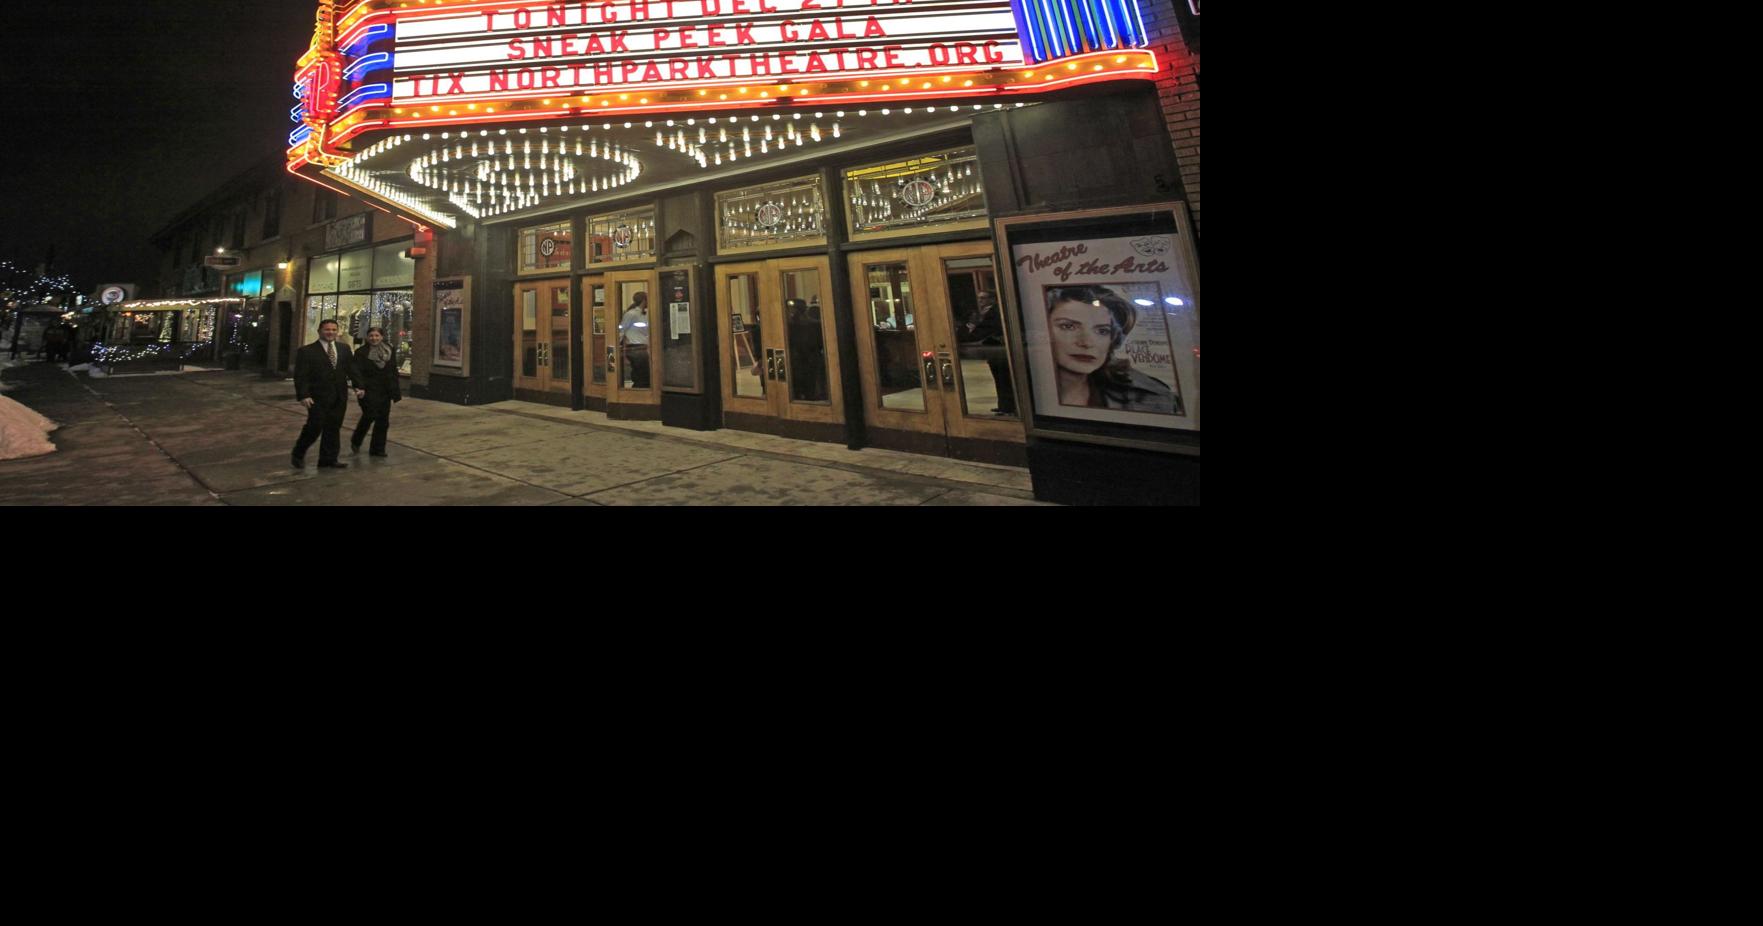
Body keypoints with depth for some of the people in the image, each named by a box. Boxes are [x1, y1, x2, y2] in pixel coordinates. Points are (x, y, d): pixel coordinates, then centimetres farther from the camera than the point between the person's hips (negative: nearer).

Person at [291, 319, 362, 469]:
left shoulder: (344, 349, 11)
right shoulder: (307, 351, -3)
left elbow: (352, 369, 9)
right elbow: (300, 376, -6)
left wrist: (358, 386, -5)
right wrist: (303, 395, -16)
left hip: (339, 397, 4)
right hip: (318, 397, -4)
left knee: (333, 428, 8)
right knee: (315, 427, -4)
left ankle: (328, 459, 17)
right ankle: (299, 454, 20)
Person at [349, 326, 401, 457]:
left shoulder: (390, 352, 9)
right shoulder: (361, 352, -2)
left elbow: (394, 372, 11)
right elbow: (357, 372, -9)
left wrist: (396, 392, 9)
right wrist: (360, 387, -25)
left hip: (385, 391, 4)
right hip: (368, 390, -4)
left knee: (382, 420, 4)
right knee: (370, 415, -13)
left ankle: (377, 449, 13)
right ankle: (355, 442, 13)